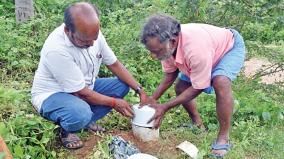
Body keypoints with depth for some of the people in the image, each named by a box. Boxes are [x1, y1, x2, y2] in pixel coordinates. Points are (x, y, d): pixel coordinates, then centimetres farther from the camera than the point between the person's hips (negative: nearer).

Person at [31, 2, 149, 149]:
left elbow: (114, 64, -1)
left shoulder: (92, 34, -14)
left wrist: (140, 90, -8)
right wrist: (113, 102, -16)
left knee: (122, 85, -3)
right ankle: (66, 129, -2)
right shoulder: (57, 49, -35)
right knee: (80, 114, -38)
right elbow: (81, 93, -27)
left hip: (84, 87, 7)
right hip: (52, 94, -7)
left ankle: (87, 120, 2)